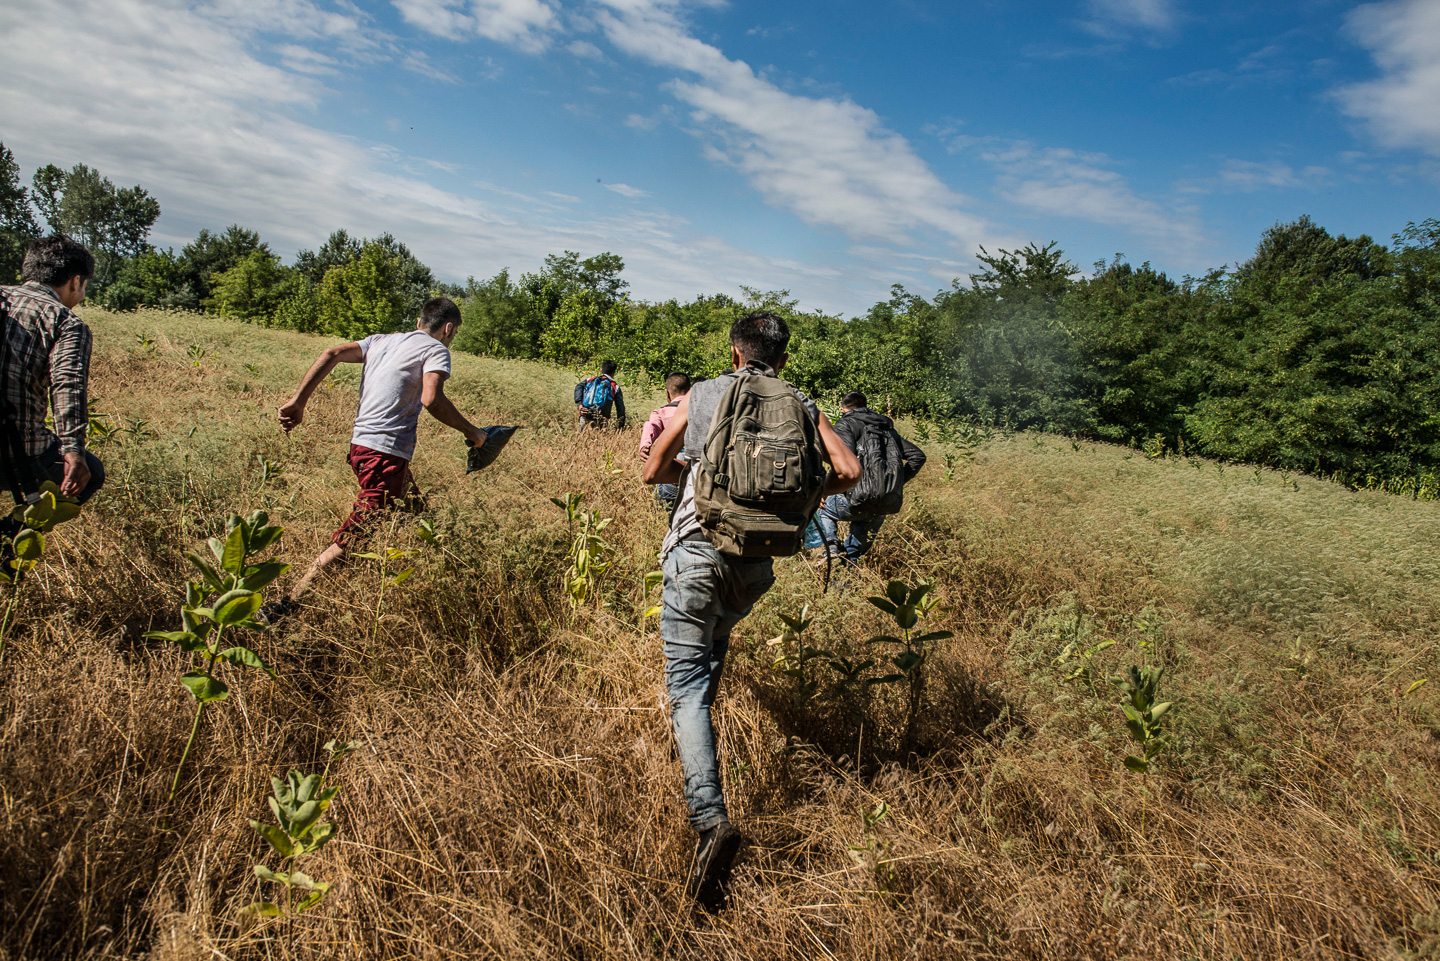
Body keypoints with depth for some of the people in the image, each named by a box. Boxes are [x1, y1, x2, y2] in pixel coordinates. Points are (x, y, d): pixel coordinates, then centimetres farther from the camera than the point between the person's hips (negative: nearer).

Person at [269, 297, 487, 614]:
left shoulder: (380, 341, 19)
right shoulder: (436, 350, -2)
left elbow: (331, 354, 7)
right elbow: (431, 399, -20)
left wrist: (298, 402, 4)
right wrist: (470, 430, -7)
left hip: (361, 444, 9)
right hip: (385, 453, -9)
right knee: (354, 539, -7)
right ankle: (286, 605, -6)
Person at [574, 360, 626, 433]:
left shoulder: (590, 380, 22)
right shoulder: (615, 387, 15)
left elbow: (578, 387, 3)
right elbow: (620, 407, 8)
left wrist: (579, 403, -7)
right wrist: (621, 426, 9)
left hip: (585, 417, 2)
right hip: (601, 420, -2)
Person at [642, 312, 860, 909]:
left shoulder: (701, 396, 5)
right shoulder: (801, 407, 8)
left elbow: (652, 471, 10)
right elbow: (848, 471, 0)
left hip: (697, 549, -3)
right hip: (759, 562, 3)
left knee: (687, 681, -5)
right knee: (715, 644, 33)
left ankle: (710, 818, -19)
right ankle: (695, 736, 43)